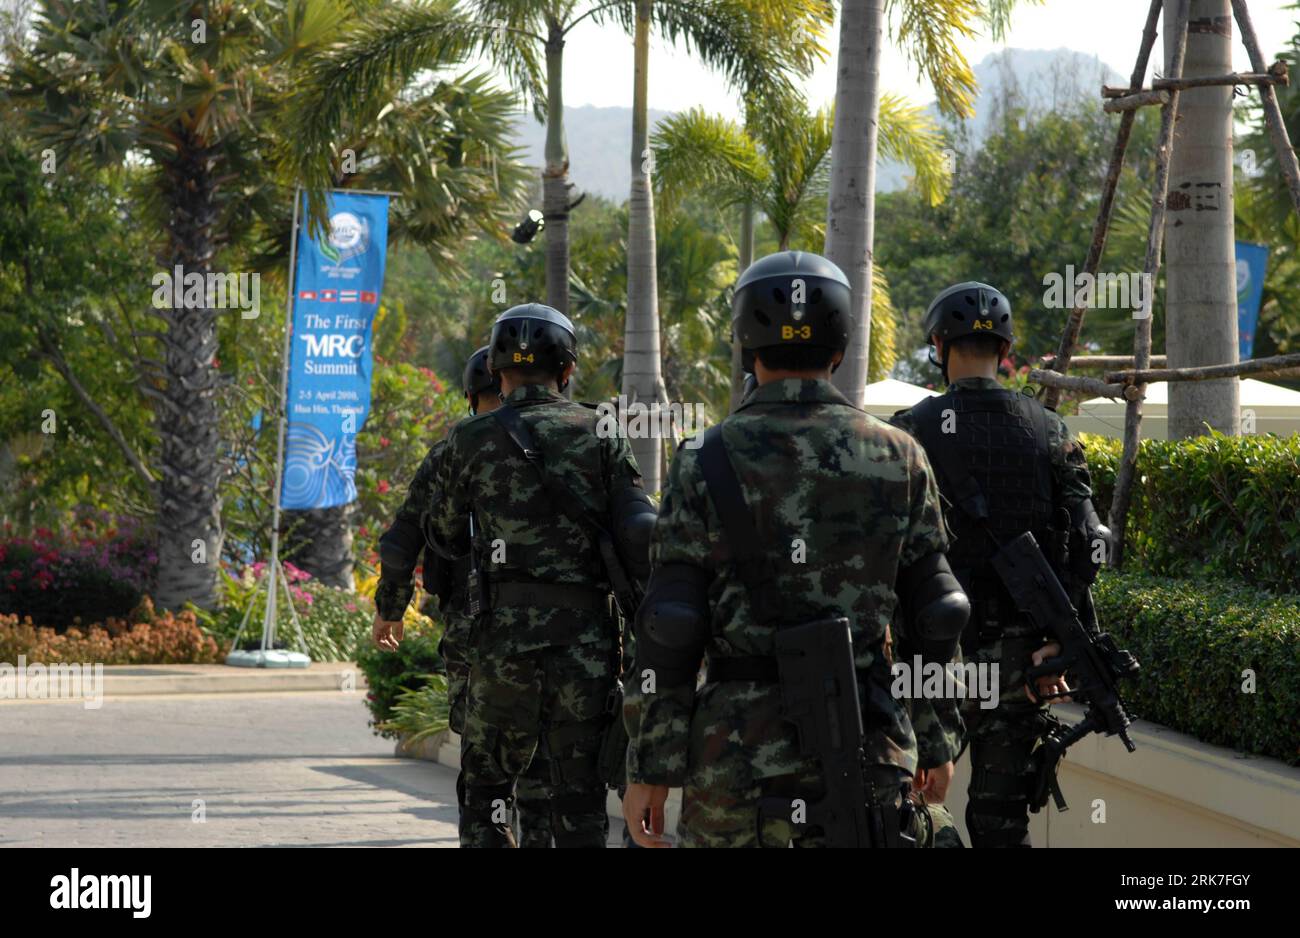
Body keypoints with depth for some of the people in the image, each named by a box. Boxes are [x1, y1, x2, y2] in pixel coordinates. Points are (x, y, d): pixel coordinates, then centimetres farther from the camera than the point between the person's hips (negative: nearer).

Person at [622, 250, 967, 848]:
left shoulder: (706, 464, -5)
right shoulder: (899, 460, 3)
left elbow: (668, 637, -7)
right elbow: (932, 618, 5)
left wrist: (648, 770, -2)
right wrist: (937, 740, 16)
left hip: (736, 748, -1)